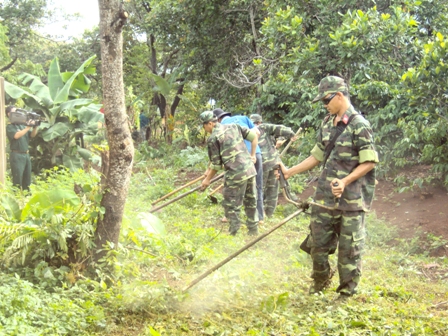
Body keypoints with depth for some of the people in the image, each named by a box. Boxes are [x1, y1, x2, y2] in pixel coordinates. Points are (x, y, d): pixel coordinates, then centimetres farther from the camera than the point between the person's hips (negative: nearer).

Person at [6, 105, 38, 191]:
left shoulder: (22, 125, 15)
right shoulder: (10, 127, -5)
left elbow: (32, 135, 14)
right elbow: (16, 136, -22)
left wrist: (35, 126, -4)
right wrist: (28, 127, -24)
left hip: (26, 155, 7)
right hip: (17, 155, -7)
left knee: (27, 180, 12)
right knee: (17, 180, -8)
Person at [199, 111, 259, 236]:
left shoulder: (212, 138, -5)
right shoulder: (234, 126, 12)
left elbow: (216, 164, -3)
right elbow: (254, 136, 11)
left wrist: (207, 180, 10)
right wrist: (252, 155, 19)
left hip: (236, 174, -7)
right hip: (250, 169, 7)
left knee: (231, 205, 5)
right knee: (250, 201, 18)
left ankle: (233, 233, 7)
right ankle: (253, 230, 26)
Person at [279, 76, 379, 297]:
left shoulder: (359, 126, -12)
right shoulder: (328, 123, 11)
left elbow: (370, 162, -13)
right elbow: (317, 156, 18)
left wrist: (345, 182, -23)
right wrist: (289, 172, 14)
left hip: (351, 200, -7)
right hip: (325, 197, 7)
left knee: (349, 249, 2)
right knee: (318, 244, 14)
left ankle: (347, 293, 15)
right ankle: (320, 283, 34)